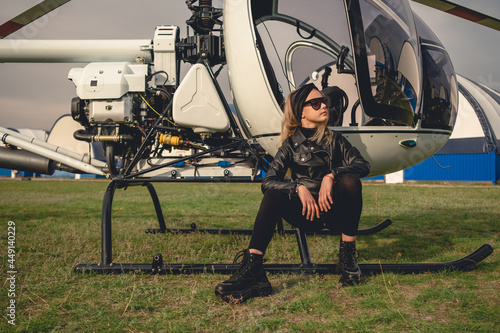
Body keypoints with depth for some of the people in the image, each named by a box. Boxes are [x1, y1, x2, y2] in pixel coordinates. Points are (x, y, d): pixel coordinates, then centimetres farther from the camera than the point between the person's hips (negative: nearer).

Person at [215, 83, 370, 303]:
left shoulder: (334, 139, 8)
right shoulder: (291, 144, 3)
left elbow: (363, 165, -7)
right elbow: (268, 181, -9)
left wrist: (331, 175, -23)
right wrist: (299, 188, -26)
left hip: (333, 211, 1)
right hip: (305, 213, 0)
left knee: (350, 181, -30)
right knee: (274, 194, -30)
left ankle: (347, 257, -20)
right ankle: (252, 271, -39)